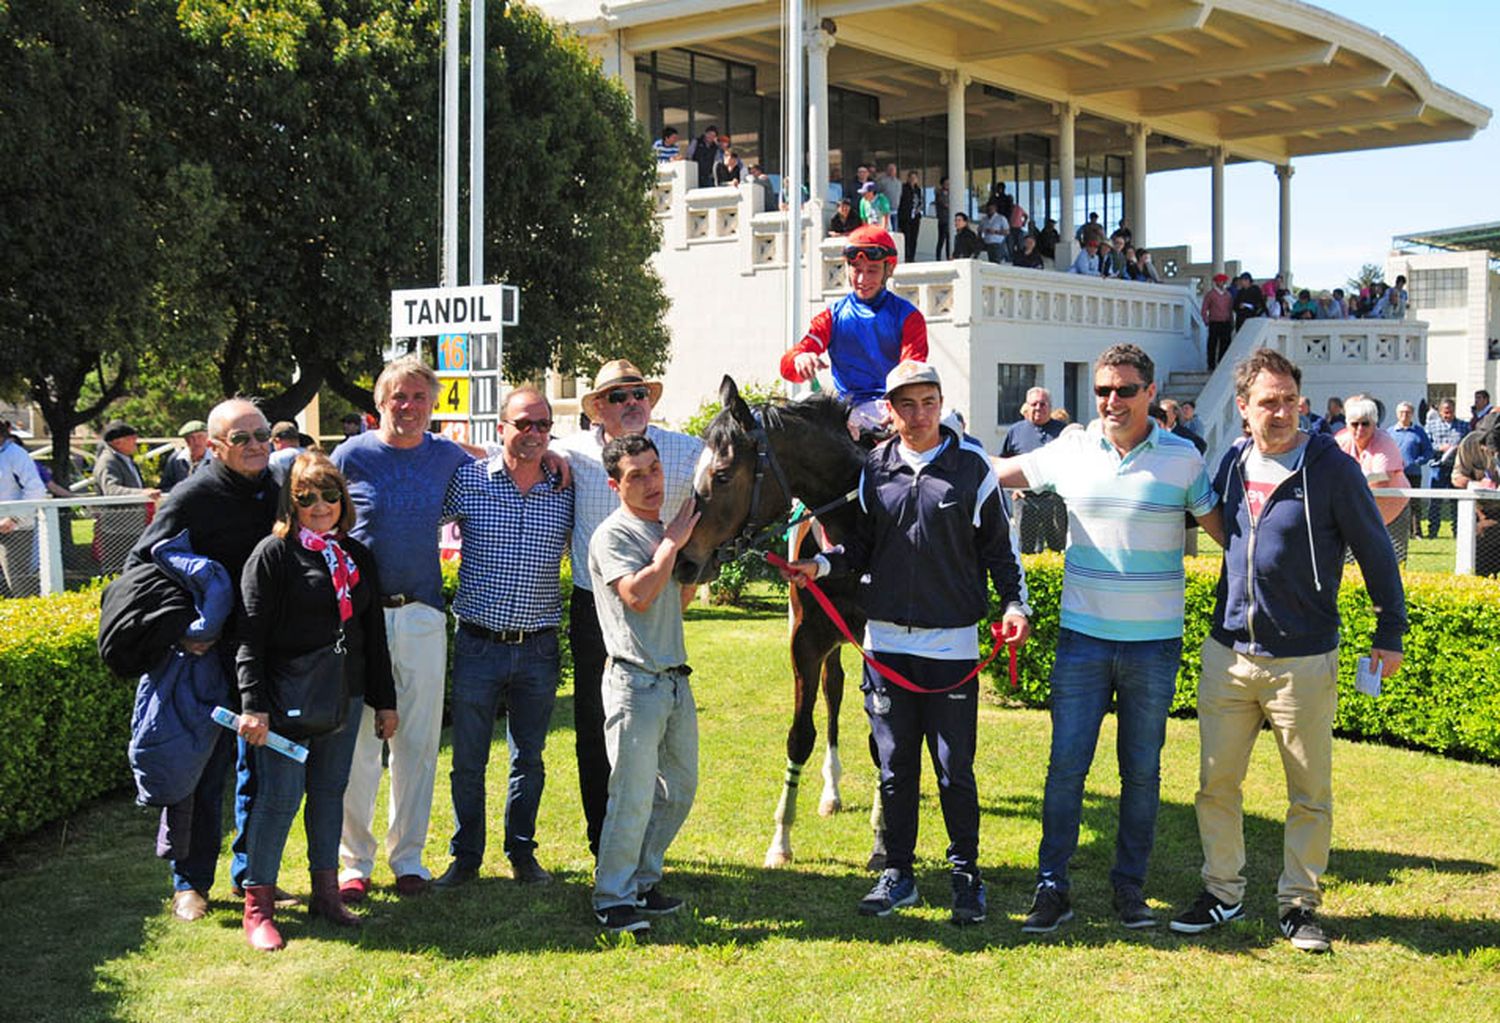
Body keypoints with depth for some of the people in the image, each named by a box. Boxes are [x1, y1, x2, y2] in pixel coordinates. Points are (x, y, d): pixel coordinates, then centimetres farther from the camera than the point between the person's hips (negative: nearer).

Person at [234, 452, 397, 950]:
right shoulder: (273, 554, -6)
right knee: (279, 797, -6)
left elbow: (374, 634, 18)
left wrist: (384, 700, 18)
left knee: (330, 793, 12)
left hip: (345, 699, 6)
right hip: (288, 699, -6)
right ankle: (258, 905, 2)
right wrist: (254, 704, -17)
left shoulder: (358, 557, 13)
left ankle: (326, 891, 22)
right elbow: (251, 637, -10)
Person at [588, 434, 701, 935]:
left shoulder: (663, 530, 15)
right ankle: (613, 898, 4)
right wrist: (674, 542, -14)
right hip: (636, 681, -8)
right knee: (633, 795, -7)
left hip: (675, 678, 8)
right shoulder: (613, 534, -9)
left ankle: (642, 880, 27)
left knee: (680, 788, 15)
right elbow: (638, 594, -22)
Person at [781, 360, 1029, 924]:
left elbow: (998, 544, 3)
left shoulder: (972, 464, -1)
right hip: (887, 639, 3)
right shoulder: (875, 467, 5)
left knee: (954, 768, 3)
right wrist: (822, 564, -5)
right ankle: (897, 873, 22)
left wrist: (1015, 603, -9)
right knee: (895, 766, 10)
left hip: (952, 642, -2)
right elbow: (862, 544, 12)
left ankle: (965, 874, 18)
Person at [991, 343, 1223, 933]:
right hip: (1082, 637, 1)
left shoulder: (1182, 458, -2)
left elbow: (1221, 527, 7)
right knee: (1065, 765, 0)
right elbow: (999, 473, 15)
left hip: (1154, 642, -1)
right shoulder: (1070, 450, 2)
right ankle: (1052, 888, 10)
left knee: (1142, 772, 9)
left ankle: (1130, 885, 22)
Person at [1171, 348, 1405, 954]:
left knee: (1310, 794, 5)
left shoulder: (1331, 469, -8)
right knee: (1216, 783, 8)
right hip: (1228, 653, 4)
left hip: (1303, 660, -4)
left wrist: (1389, 632, 2)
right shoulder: (1231, 463, 5)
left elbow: (1374, 552, 0)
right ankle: (1222, 893, 23)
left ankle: (1298, 904, 19)